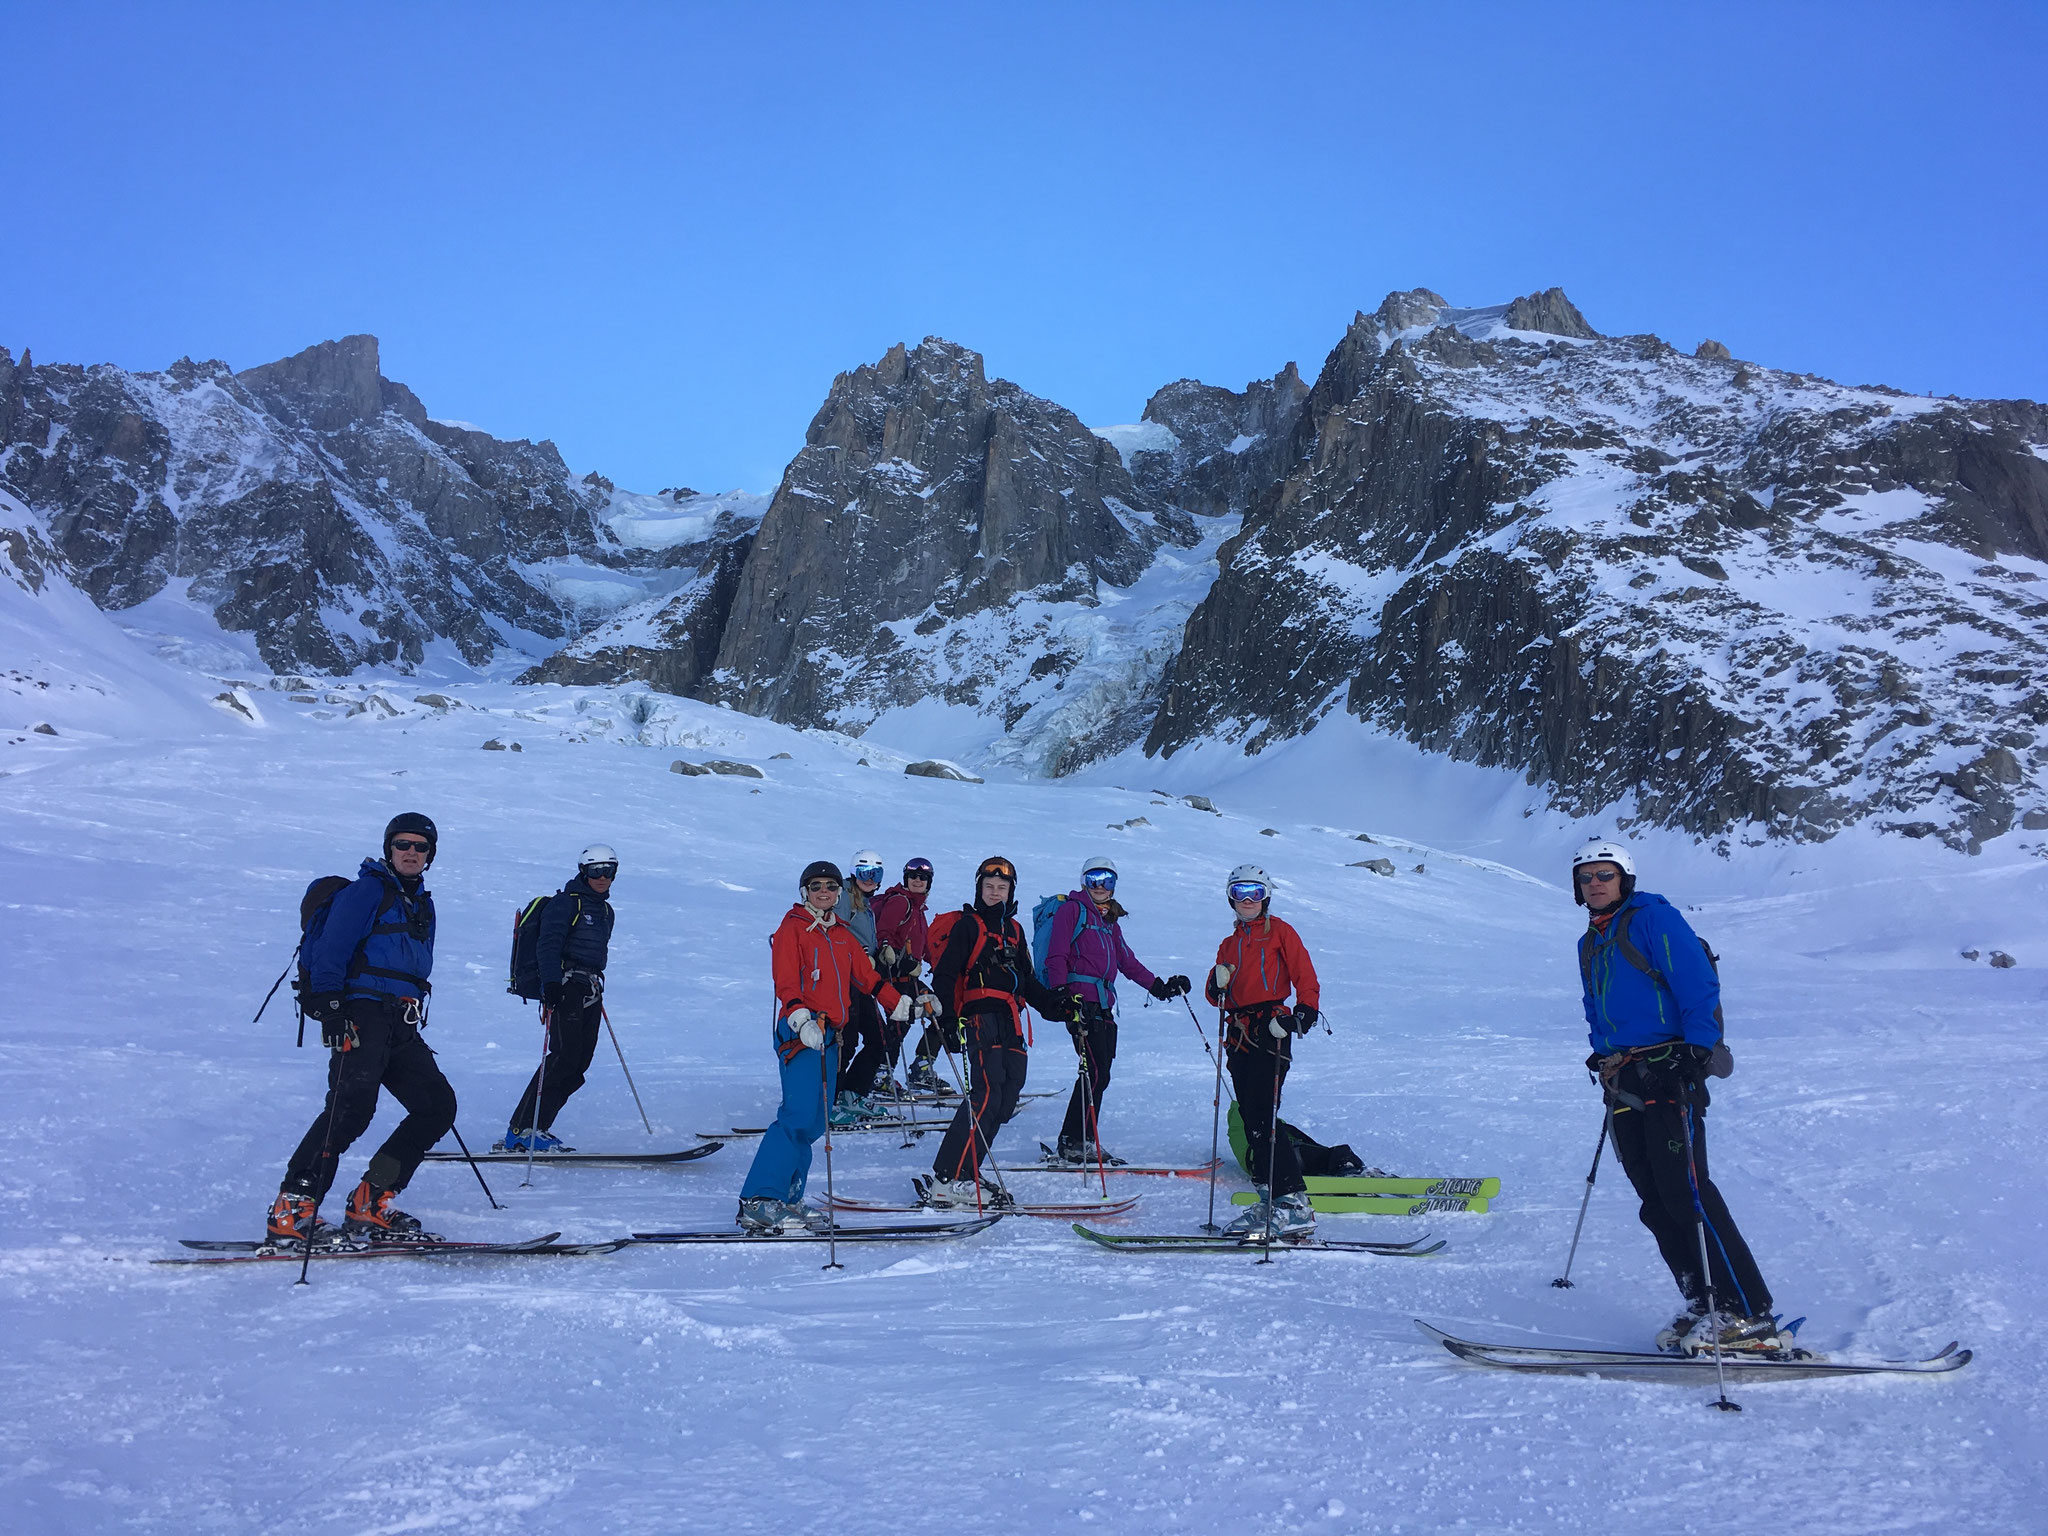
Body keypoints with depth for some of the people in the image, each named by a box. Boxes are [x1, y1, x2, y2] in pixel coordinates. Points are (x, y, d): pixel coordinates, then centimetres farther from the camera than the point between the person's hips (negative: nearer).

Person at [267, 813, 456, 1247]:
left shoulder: (422, 903, 24)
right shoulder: (367, 889, -1)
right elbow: (330, 952, -11)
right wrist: (330, 1008, -22)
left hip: (401, 1026, 8)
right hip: (362, 1013, -8)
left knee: (438, 1105, 1)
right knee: (352, 1107, -22)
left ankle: (370, 1202, 4)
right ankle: (291, 1211, -17)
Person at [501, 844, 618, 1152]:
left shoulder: (605, 911, 22)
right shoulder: (565, 902, -2)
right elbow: (549, 943, -14)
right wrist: (551, 981, -27)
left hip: (591, 993, 8)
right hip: (566, 987, -8)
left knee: (580, 1063, -2)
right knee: (564, 1057, -17)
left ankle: (535, 1128, 2)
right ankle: (520, 1132, -15)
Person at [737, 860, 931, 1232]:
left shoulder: (842, 935, 20)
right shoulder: (792, 929, -2)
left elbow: (866, 976, 25)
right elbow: (785, 982, -13)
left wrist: (902, 1005, 22)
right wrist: (801, 1019, -28)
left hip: (829, 1033, 8)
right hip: (799, 1030, -8)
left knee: (815, 1122, 5)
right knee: (799, 1115, -17)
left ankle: (787, 1199, 10)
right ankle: (758, 1202, -16)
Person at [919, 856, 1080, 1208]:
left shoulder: (1014, 930, 23)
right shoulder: (967, 925, 2)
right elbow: (944, 974, -6)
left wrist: (1058, 1005, 18)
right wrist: (948, 1018, -18)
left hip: (1010, 1024, 8)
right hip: (979, 1019, -8)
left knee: (1006, 1098, 1)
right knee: (986, 1094, -19)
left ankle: (962, 1174, 6)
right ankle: (946, 1180, -18)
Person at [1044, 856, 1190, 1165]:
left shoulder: (1110, 920, 23)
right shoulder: (1072, 909, 0)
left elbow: (1127, 961, 26)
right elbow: (1056, 956, -7)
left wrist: (1158, 986, 20)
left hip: (1104, 1005, 8)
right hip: (1080, 1000, -8)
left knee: (1099, 1074, 6)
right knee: (1095, 1072, -12)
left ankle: (1081, 1141, 12)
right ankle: (1074, 1143, -6)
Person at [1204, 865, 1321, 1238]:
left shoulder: (1278, 931, 6)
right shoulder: (1230, 945, 24)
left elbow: (1305, 976, -2)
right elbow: (1218, 997, 20)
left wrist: (1305, 1010, -18)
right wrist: (1218, 986, -3)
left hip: (1271, 1031, -7)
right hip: (1240, 1037, 7)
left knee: (1262, 1120, -16)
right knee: (1253, 1124, 4)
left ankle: (1293, 1203, -15)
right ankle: (1271, 1202, 8)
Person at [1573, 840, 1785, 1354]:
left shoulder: (1653, 917, -3)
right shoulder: (1590, 944, 21)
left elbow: (1699, 985, -11)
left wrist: (1698, 1050, -18)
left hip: (1670, 1074, -8)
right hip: (1623, 1084, 8)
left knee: (1685, 1192, -15)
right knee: (1656, 1201, 3)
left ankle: (1749, 1315, -12)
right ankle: (1703, 1306, 7)